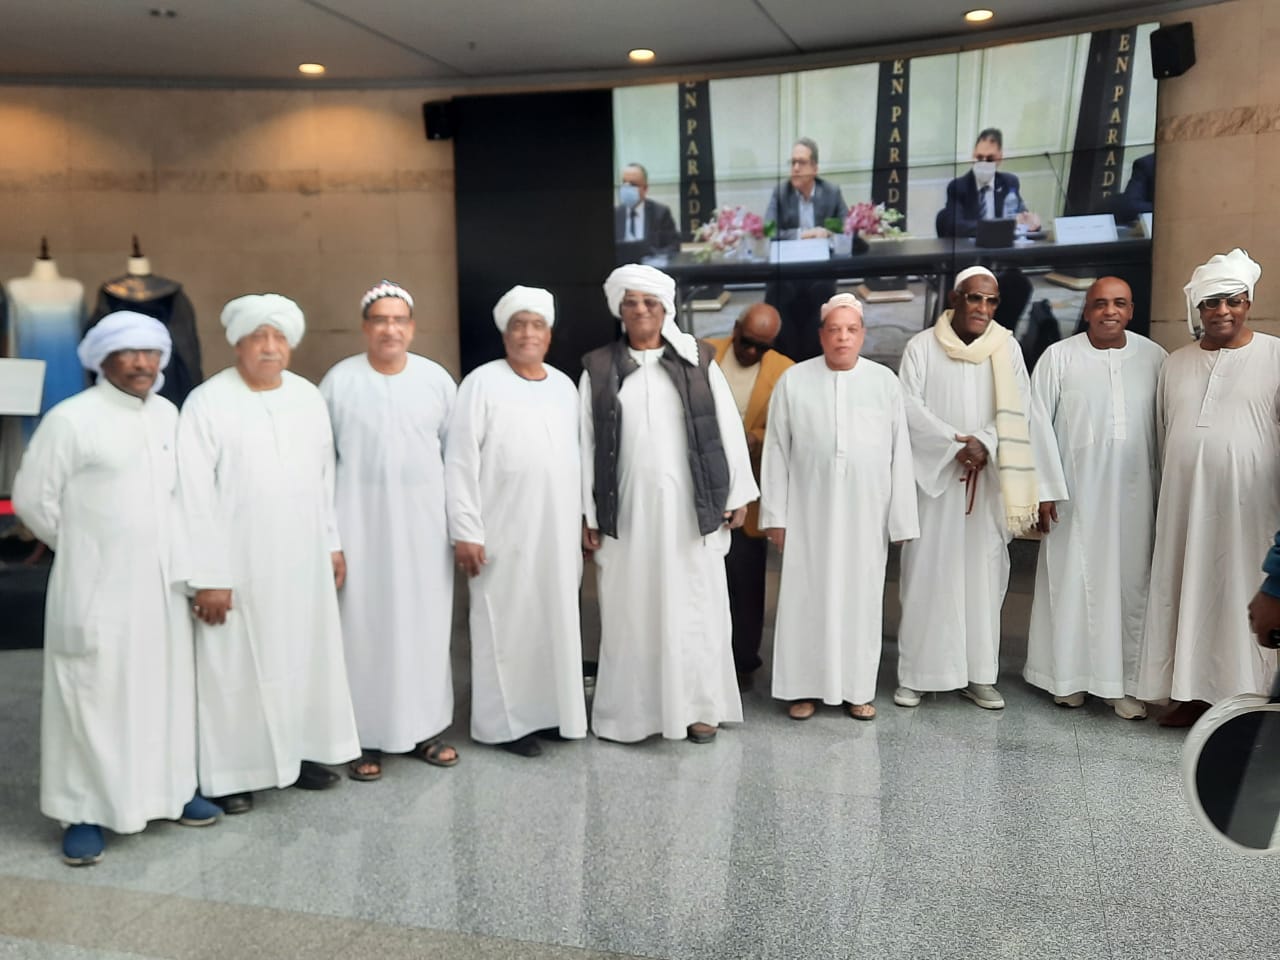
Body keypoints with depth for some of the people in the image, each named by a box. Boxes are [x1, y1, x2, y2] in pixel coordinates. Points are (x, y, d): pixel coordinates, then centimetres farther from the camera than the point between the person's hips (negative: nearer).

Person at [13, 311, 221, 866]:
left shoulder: (168, 414, 6)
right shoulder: (71, 419, -11)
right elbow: (33, 498, -5)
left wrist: (162, 550, 11)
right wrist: (84, 548, 3)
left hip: (162, 584, 5)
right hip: (97, 587, -5)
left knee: (165, 689, 13)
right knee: (94, 697, 2)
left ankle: (169, 789, 27)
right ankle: (84, 812, 14)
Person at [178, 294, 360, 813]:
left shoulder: (309, 397, 5)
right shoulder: (207, 403, -11)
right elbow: (195, 496, -13)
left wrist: (333, 543, 10)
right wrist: (207, 576, -15)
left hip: (302, 560, 5)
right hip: (237, 565, -5)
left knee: (305, 656, 14)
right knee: (235, 667, 5)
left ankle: (301, 751, 29)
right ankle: (232, 770, 18)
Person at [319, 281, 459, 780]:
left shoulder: (436, 378, 3)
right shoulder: (339, 380, -3)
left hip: (423, 522, 2)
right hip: (360, 522, -2)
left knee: (425, 624, 8)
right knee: (363, 627, 2)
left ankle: (425, 728, 21)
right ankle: (366, 738, 13)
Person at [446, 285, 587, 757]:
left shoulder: (564, 385, 11)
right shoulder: (482, 383, -7)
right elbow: (460, 462, -10)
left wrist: (585, 518, 14)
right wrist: (466, 531, -15)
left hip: (559, 530, 5)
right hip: (505, 532, -5)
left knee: (556, 621, 11)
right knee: (508, 624, 1)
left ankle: (551, 709, 25)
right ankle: (507, 721, 14)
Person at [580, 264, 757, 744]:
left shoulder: (698, 361, 3)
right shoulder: (598, 368, 4)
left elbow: (728, 429, 4)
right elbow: (587, 443, 3)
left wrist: (737, 495, 1)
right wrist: (588, 513, 0)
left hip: (689, 506, 0)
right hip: (627, 509, 1)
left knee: (694, 608, 6)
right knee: (631, 610, 6)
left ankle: (698, 704, 19)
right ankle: (632, 709, 18)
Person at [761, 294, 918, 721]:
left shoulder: (885, 381, 2)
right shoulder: (793, 380, 0)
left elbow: (900, 453, 2)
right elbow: (777, 451, 1)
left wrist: (901, 516, -1)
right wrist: (776, 514, -2)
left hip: (865, 512, 1)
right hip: (809, 510, -1)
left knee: (861, 596, 8)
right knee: (807, 596, 4)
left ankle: (858, 688, 20)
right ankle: (806, 687, 16)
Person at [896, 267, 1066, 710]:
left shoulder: (1007, 348, 6)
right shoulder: (921, 347, 0)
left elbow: (1018, 411, -2)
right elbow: (910, 407, -8)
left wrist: (984, 444, -18)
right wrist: (956, 445, -16)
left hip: (988, 480, 2)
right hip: (933, 476, -2)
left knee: (983, 573, 4)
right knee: (927, 572, 0)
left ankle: (978, 673, 12)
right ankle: (916, 674, 7)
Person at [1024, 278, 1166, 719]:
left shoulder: (1154, 357, 5)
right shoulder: (1059, 356, -2)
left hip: (1135, 494, 2)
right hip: (1076, 493, -2)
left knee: (1131, 583, 6)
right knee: (1073, 582, 4)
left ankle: (1126, 682, 15)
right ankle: (1069, 675, 16)